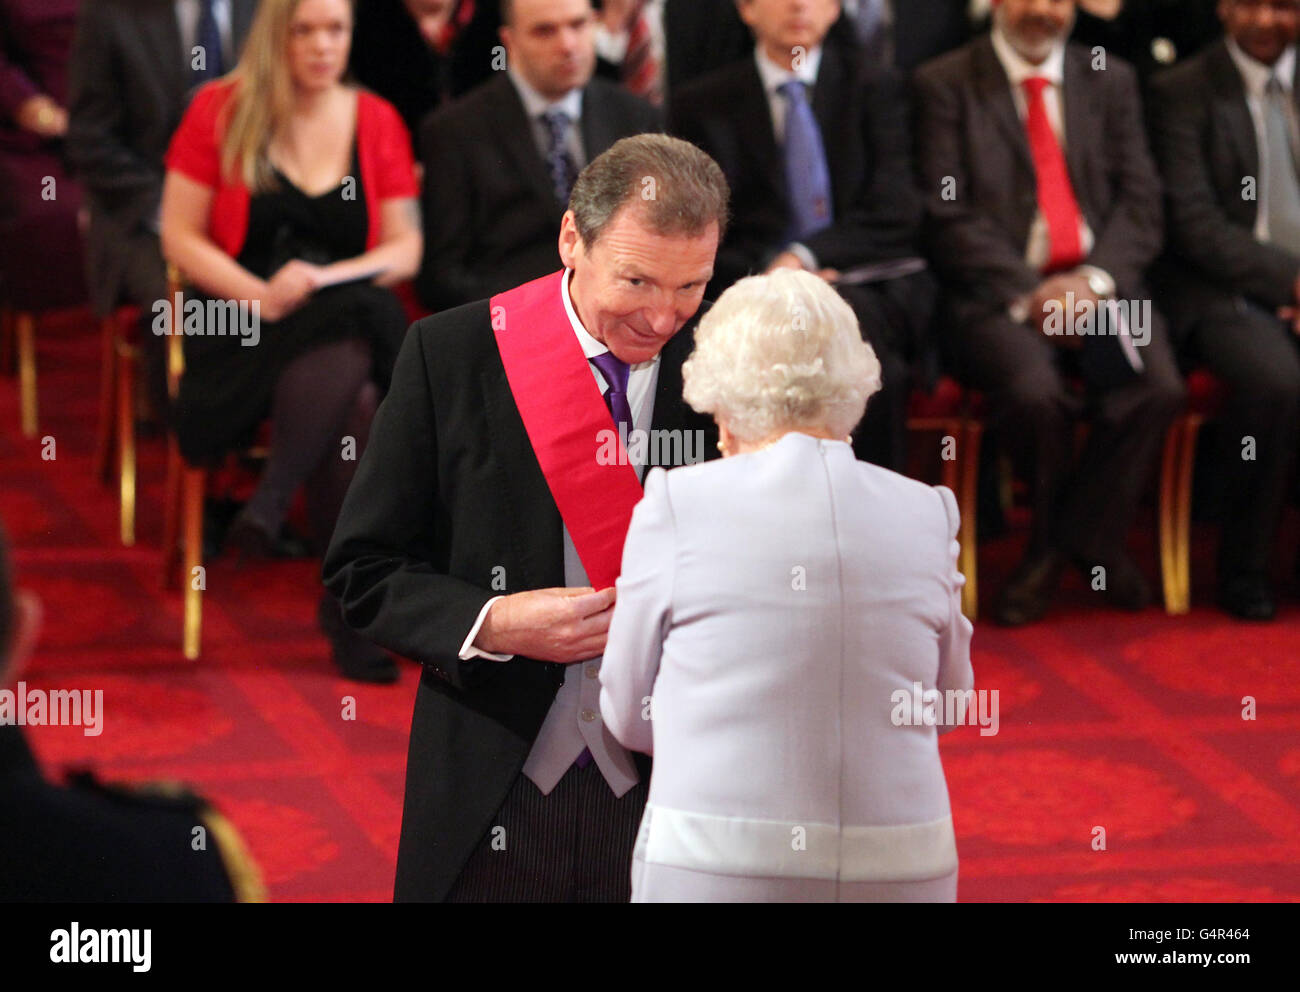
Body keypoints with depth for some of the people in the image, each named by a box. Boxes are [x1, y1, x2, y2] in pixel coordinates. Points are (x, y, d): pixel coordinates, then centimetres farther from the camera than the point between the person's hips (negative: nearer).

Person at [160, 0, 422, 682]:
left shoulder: (376, 121, 11)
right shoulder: (219, 112, 4)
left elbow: (405, 248, 8)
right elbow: (180, 237, 1)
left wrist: (325, 279, -12)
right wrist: (261, 294, -15)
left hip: (350, 314, 2)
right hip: (243, 322, -2)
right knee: (353, 401, -33)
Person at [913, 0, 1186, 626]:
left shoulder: (1111, 82, 18)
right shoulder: (944, 85, 6)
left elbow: (1140, 200, 9)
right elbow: (949, 216, -3)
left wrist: (1094, 279, -10)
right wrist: (1028, 295, -14)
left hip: (1097, 286, 3)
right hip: (999, 294, -3)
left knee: (1158, 388, -27)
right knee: (1035, 393, -33)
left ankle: (1083, 537, -5)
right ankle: (1050, 542, -2)